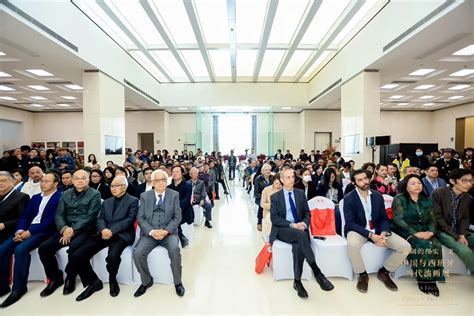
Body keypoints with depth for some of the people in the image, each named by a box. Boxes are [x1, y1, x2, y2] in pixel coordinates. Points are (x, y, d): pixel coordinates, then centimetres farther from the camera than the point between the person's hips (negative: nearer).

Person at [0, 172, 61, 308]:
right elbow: (25, 216, 13)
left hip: (44, 231, -7)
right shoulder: (35, 197, 19)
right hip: (26, 230, 7)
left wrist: (30, 231, -17)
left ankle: (19, 287, -13)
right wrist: (20, 230, -6)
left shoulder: (60, 198, -6)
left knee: (20, 249, -28)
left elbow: (51, 220, -14)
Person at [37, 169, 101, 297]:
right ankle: (55, 278, 10)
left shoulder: (95, 194, -3)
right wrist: (64, 228, -13)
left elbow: (90, 216, -11)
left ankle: (71, 277, -1)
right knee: (43, 248, -13)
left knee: (73, 248, -30)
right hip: (66, 229, 5)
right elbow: (59, 214, 6)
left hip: (84, 231, -5)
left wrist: (73, 230, -18)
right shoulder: (66, 194, 14)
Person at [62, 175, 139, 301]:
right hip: (104, 233, 6)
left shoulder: (133, 201, 4)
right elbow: (100, 219, 11)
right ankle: (94, 282, 9)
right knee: (76, 255, -13)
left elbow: (129, 220, -8)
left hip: (121, 235, -6)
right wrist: (103, 229, -12)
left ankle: (112, 280, 2)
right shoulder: (106, 202, 23)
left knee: (112, 256, -34)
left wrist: (111, 231, -17)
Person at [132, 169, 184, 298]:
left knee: (174, 249, -29)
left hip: (169, 232, -2)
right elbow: (141, 218, 1)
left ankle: (178, 282, -5)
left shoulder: (174, 195, 3)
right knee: (137, 253, -21)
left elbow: (177, 217, -2)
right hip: (149, 233, 2)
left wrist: (166, 231, -17)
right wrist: (152, 232, -15)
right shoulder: (145, 196, 7)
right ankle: (146, 281, 8)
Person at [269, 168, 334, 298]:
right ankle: (317, 273, -31)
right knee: (300, 234, -34)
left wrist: (304, 224, -12)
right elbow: (274, 219, -5)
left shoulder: (300, 193, 10)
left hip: (299, 228, 3)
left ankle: (297, 281, -19)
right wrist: (291, 225, -19)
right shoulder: (275, 197, 1)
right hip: (282, 230, -2)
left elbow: (307, 213, 11)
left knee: (298, 245, -32)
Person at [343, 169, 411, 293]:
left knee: (406, 247, -11)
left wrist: (383, 232, -15)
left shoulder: (378, 196, 4)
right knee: (352, 244, -37)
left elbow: (384, 218, 6)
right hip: (358, 230, -5)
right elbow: (350, 223, -16)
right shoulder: (349, 198, -11)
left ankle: (384, 272, 12)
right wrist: (370, 235, -26)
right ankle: (362, 274, -7)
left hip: (377, 230, 5)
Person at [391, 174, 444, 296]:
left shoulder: (426, 201, 14)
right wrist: (415, 233, -20)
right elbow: (398, 220, -12)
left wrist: (431, 231, -11)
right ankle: (424, 280, -15)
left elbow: (432, 219, 9)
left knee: (436, 245, -26)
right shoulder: (399, 199, -4)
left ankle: (432, 278, -14)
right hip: (405, 232, -4)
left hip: (423, 231, 4)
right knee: (423, 245, -30)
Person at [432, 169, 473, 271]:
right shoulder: (438, 193, -15)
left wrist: (462, 234, -8)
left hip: (459, 232, 7)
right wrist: (456, 237, -16)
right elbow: (438, 218, -16)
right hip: (442, 231, -6)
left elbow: (465, 218, 9)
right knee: (465, 251, -27)